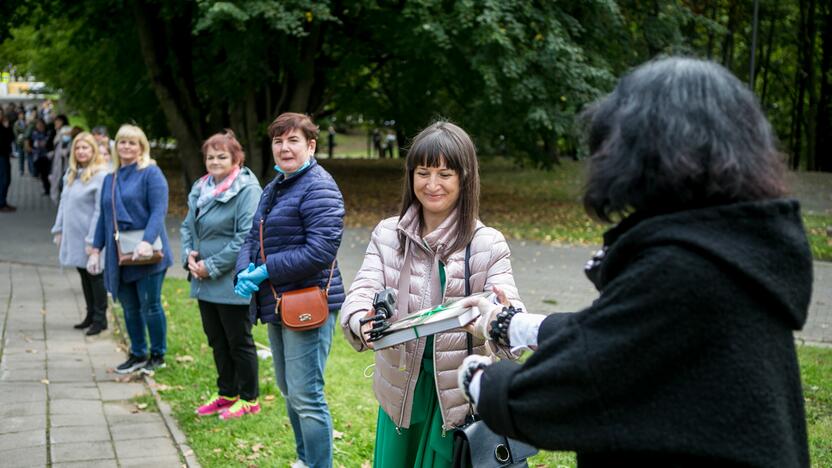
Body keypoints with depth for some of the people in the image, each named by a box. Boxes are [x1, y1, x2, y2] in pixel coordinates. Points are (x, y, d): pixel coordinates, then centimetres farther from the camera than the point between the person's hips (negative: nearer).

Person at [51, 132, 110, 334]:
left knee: (95, 276, 2)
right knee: (84, 275, 15)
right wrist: (58, 229, 12)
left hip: (90, 237, -7)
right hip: (73, 235, 7)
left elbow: (100, 211, -19)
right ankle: (90, 315, 26)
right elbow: (63, 203, 15)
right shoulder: (71, 174, 10)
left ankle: (100, 318, 12)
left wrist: (92, 240, -20)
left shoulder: (100, 175, -16)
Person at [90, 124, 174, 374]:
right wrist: (96, 249, 12)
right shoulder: (110, 179, 15)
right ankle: (138, 354, 23)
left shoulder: (151, 173, -5)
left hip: (146, 254, -6)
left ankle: (158, 355, 15)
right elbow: (104, 217, 19)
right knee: (129, 308, 11)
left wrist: (147, 241, -26)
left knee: (149, 306, 0)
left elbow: (159, 210, -15)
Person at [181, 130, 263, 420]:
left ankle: (249, 399, 18)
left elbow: (247, 236, -21)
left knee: (239, 342, 4)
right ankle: (227, 394, 32)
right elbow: (187, 226, 18)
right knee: (217, 341, 18)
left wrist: (212, 266, -18)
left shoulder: (247, 189, -15)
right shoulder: (201, 188, 11)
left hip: (232, 283, -8)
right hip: (204, 282, 8)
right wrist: (189, 255, -2)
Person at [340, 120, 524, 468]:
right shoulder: (387, 234, 0)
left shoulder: (488, 244, -7)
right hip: (399, 387, 2)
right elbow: (362, 291, -9)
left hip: (460, 392, -2)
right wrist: (362, 323, -33)